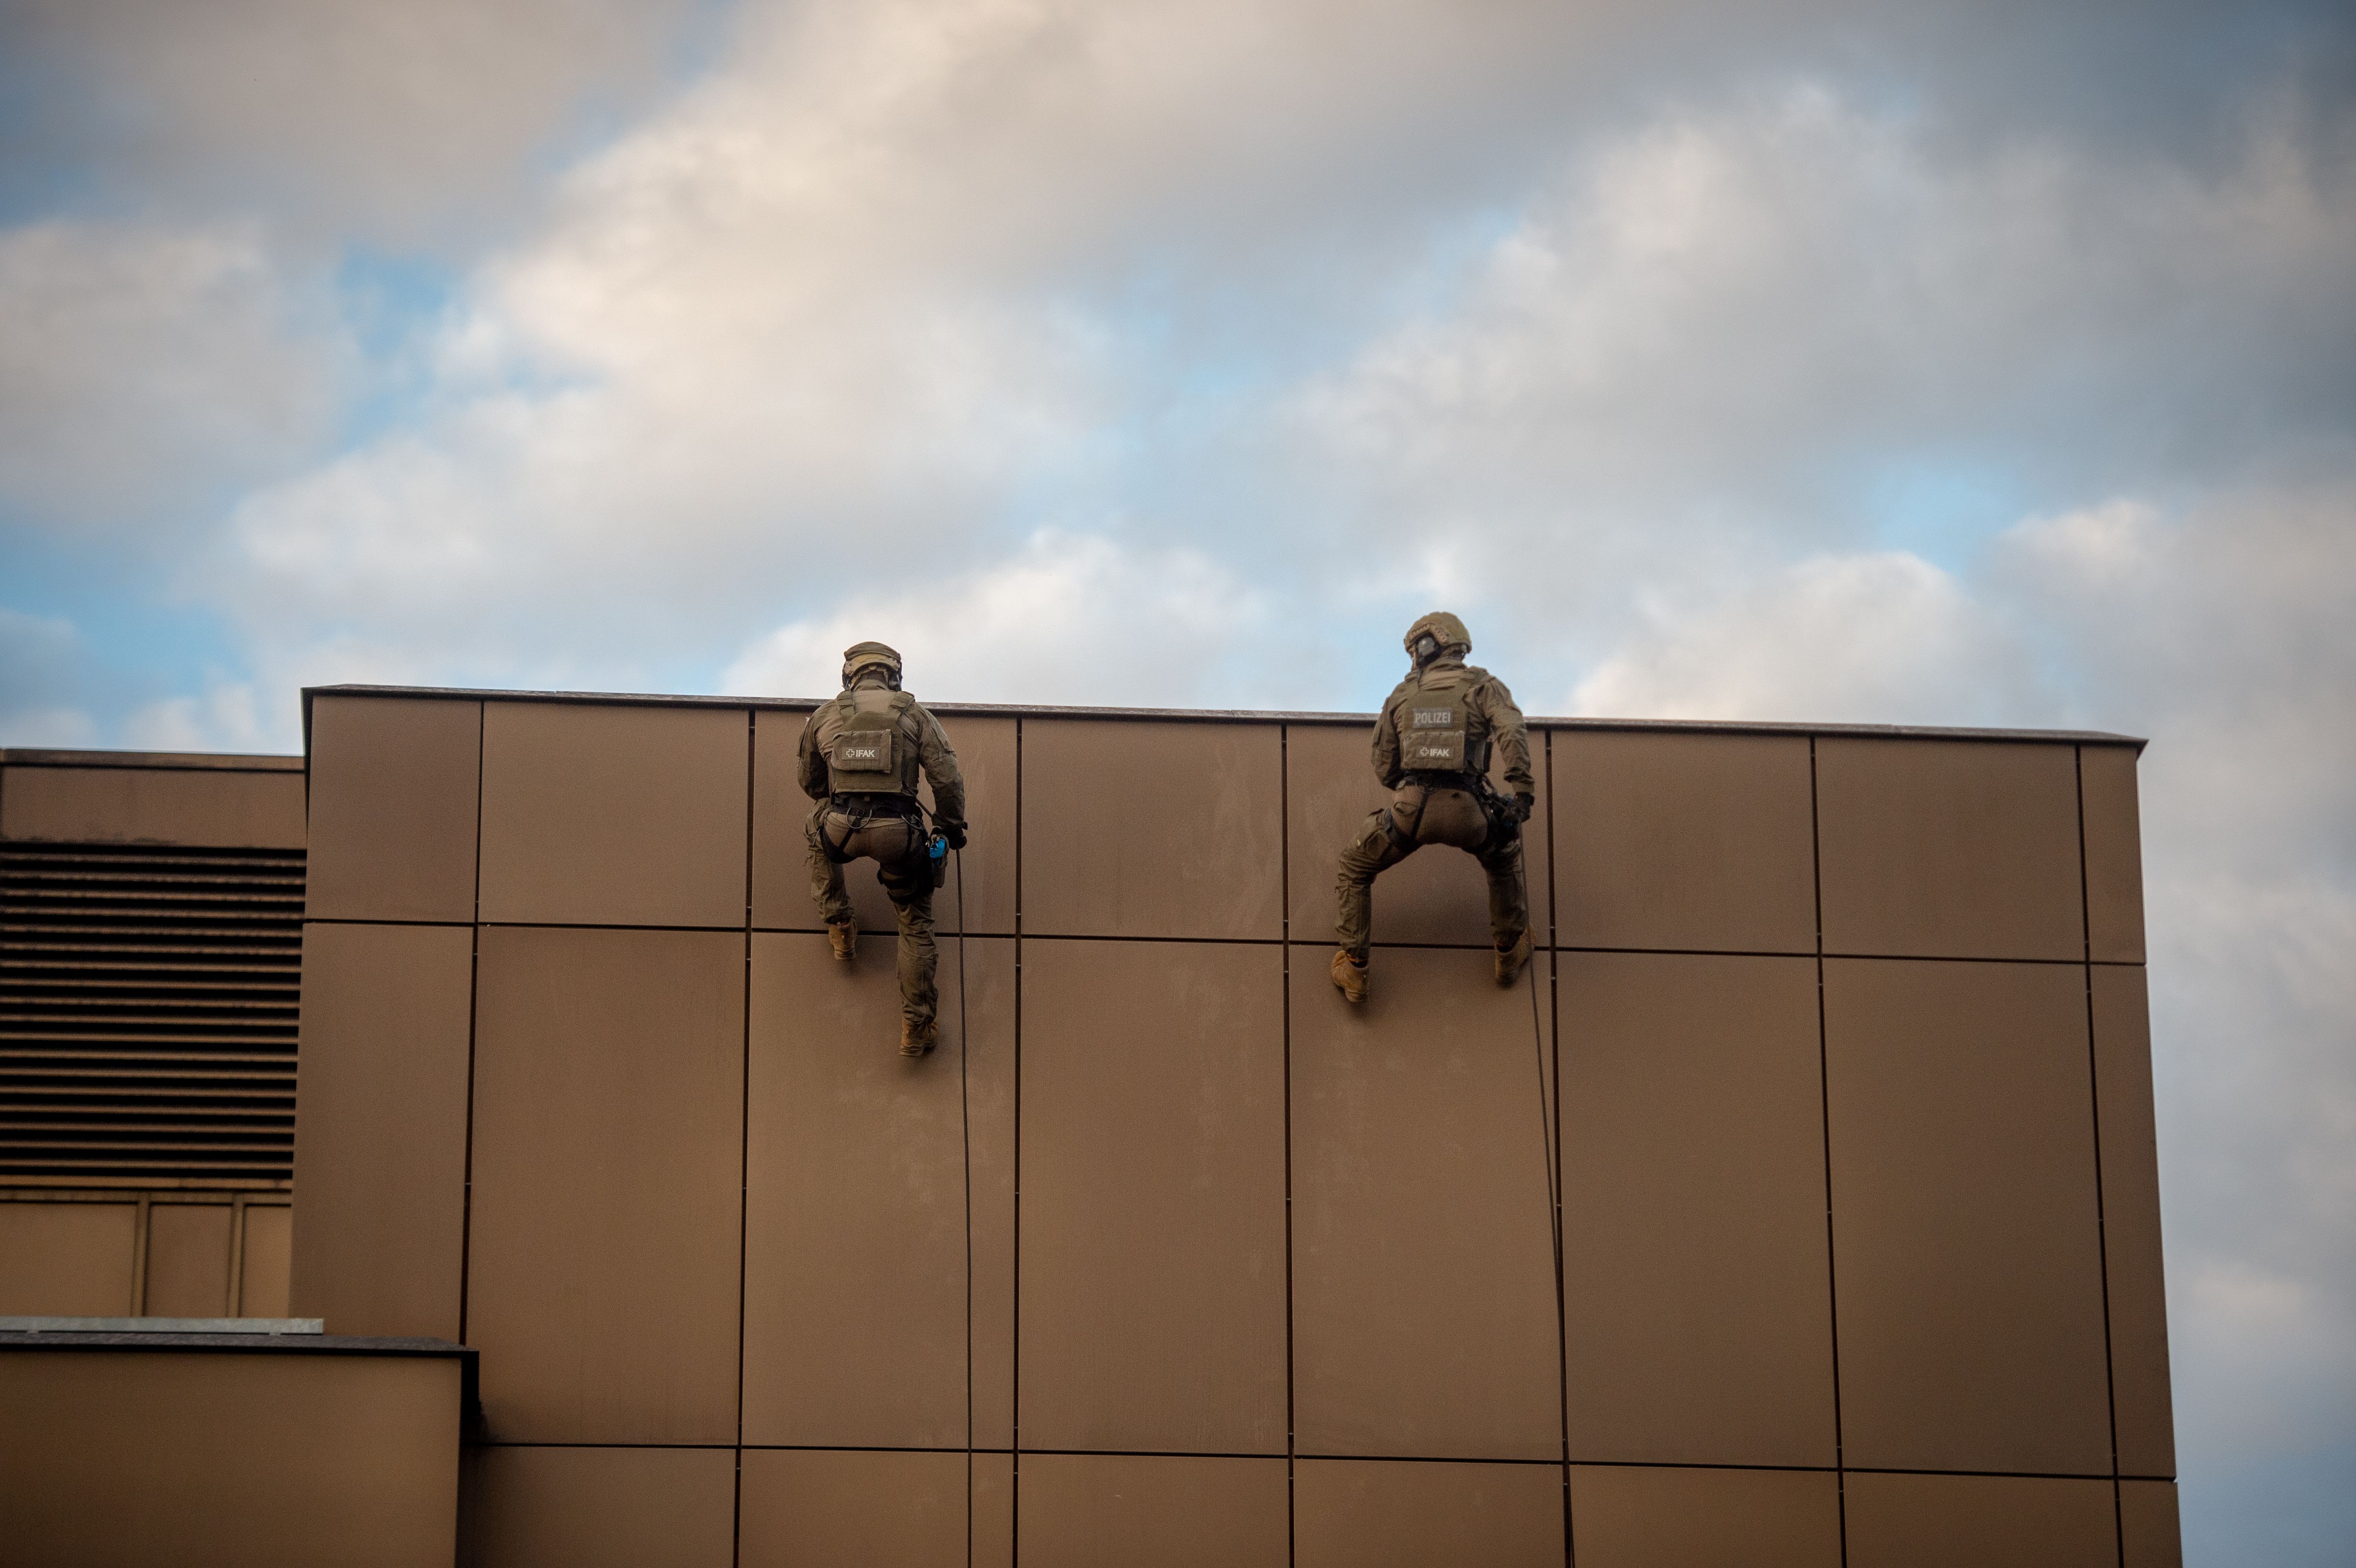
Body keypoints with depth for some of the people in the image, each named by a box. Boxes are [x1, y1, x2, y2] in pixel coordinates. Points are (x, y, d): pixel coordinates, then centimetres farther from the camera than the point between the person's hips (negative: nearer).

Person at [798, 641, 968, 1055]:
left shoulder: (824, 717, 13)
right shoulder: (914, 714, 7)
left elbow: (811, 783, 24)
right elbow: (948, 777, 1)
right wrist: (952, 827, 15)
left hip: (841, 831, 1)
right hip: (898, 834, -1)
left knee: (818, 837, 39)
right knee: (916, 924, 14)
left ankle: (839, 925, 31)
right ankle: (916, 1026, 13)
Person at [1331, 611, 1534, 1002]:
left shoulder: (1402, 695, 19)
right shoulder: (1482, 686, 12)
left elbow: (1384, 769, 20)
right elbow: (1512, 732, -9)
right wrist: (1523, 792, -12)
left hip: (1409, 809, 0)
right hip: (1465, 812, 0)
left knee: (1355, 870, 27)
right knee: (1504, 859, 34)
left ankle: (1354, 968, 22)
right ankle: (1509, 952, 42)